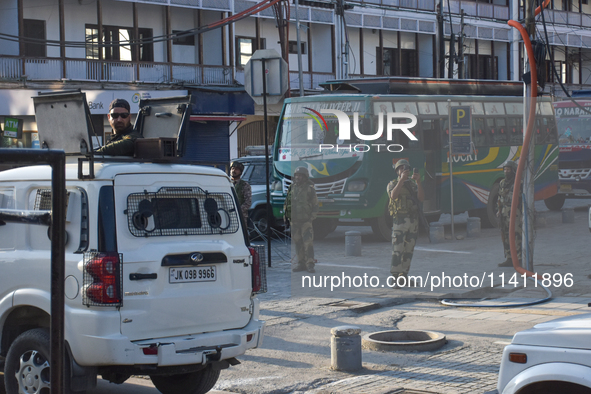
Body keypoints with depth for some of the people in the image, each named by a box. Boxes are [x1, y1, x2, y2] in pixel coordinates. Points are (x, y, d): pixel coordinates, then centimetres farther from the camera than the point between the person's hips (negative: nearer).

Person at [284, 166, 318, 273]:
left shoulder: (310, 189, -4)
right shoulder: (292, 188, 10)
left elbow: (315, 205, -2)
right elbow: (287, 203, 19)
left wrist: (311, 218, -8)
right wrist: (286, 214, 12)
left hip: (306, 220, -5)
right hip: (294, 221, 5)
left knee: (308, 243, -11)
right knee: (298, 243, 7)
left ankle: (310, 265, -9)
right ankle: (301, 264, 14)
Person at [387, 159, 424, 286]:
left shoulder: (413, 184, 16)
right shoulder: (392, 184, 3)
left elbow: (421, 198, -2)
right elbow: (393, 196, -20)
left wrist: (418, 182, -14)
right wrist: (402, 179, -27)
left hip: (413, 221, 5)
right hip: (399, 220, -5)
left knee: (408, 251, 7)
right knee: (397, 250, -11)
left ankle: (404, 277, 13)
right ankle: (395, 278, -11)